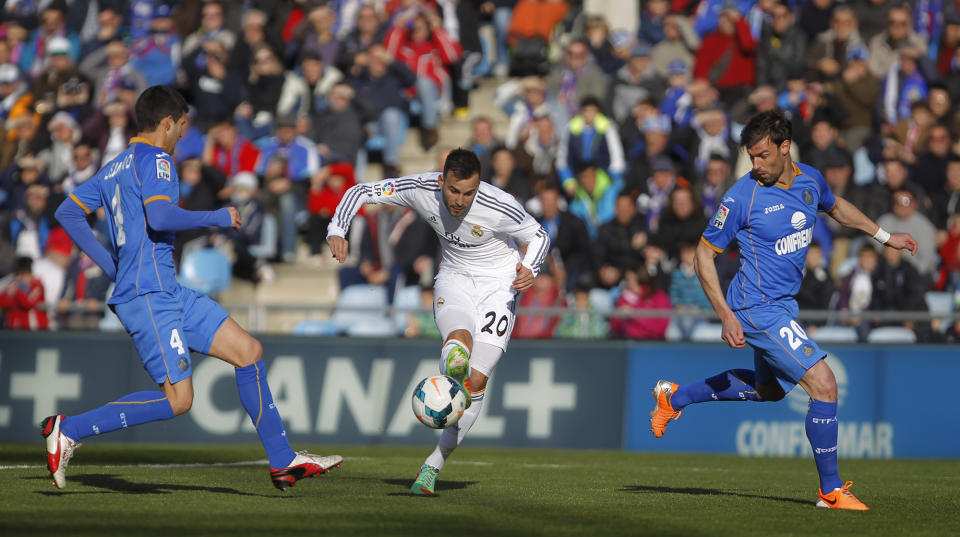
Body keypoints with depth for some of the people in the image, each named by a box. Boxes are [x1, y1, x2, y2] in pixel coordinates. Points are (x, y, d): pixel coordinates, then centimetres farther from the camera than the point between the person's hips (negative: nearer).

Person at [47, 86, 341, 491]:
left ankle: (283, 462, 10)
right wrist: (217, 218, -12)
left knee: (248, 351, 9)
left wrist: (109, 264, 19)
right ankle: (68, 430, -8)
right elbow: (159, 217, -25)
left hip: (169, 292, 10)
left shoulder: (115, 168, 18)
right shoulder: (154, 160, -9)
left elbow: (68, 212, 20)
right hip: (149, 295, -10)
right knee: (177, 400, -13)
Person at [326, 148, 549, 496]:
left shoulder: (499, 207, -26)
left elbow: (538, 237, -8)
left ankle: (433, 466, -2)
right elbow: (361, 192, -8)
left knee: (477, 380, -11)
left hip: (498, 285, -3)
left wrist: (529, 269, -28)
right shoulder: (422, 189, -19)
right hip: (454, 281, 3)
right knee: (460, 341, -34)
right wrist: (337, 231, -22)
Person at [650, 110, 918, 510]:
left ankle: (675, 396, 37)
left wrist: (885, 237, 27)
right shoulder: (742, 197, -20)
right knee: (824, 385, -14)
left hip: (782, 304, 8)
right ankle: (831, 490, -4)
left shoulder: (810, 180, -1)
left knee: (769, 390, 26)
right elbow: (704, 254, -13)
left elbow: (836, 207, 23)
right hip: (759, 308, -8)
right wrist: (727, 316, -19)